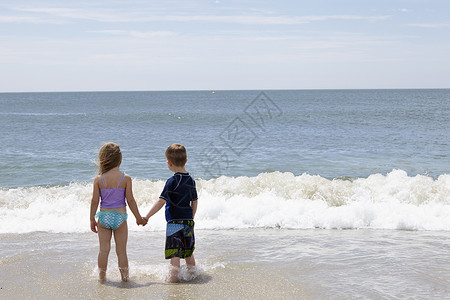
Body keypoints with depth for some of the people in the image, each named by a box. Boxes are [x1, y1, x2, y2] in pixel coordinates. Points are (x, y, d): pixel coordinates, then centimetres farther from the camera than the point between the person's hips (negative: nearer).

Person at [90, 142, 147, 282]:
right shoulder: (125, 178, -7)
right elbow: (130, 200, -5)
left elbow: (94, 201, -2)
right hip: (120, 216, -1)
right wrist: (138, 217, 6)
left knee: (103, 249, 9)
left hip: (104, 216, 1)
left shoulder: (98, 179, -4)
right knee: (121, 250, 7)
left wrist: (92, 219, 9)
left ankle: (102, 276, 15)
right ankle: (124, 277, 12)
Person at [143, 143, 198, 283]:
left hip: (175, 222, -7)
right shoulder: (191, 180, 8)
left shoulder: (172, 181, -13)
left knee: (174, 253, -6)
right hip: (188, 222, 7)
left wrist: (147, 217, -12)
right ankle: (193, 274, 31)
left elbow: (161, 201, -17)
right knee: (188, 251, 20)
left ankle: (173, 277, -9)